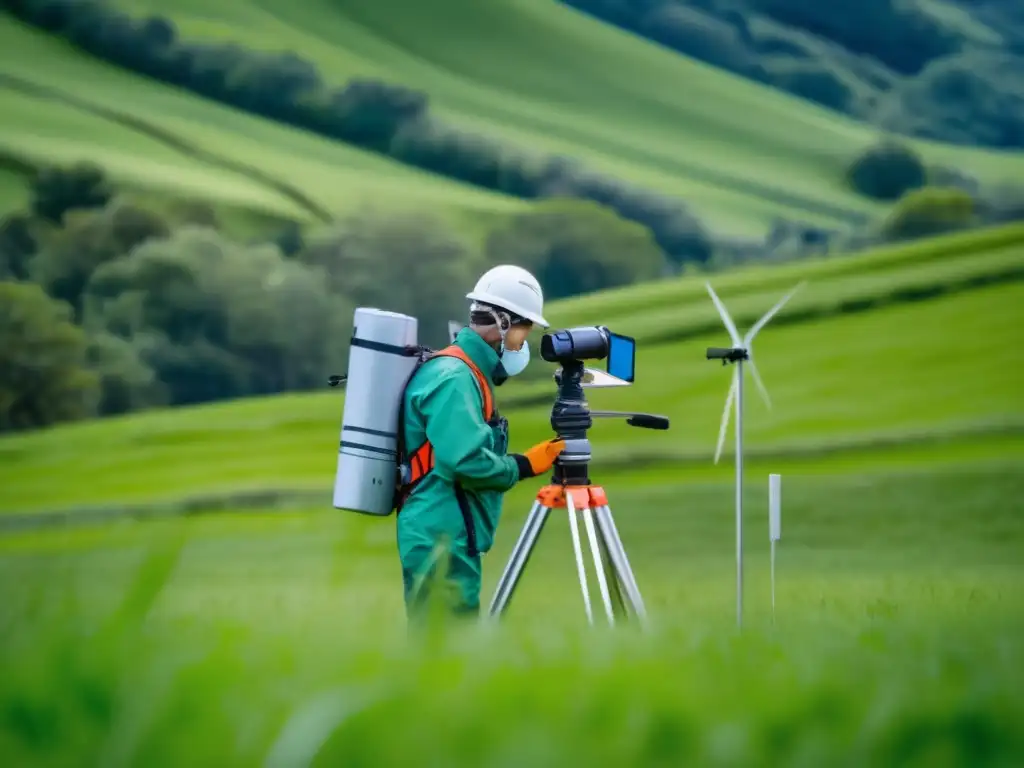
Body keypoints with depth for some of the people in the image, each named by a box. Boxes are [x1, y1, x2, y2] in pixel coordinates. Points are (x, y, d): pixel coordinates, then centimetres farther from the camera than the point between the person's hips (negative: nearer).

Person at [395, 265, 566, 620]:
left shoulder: (467, 373, 16)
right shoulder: (454, 377, -15)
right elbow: (466, 462, -24)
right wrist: (523, 466, -11)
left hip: (448, 539, 10)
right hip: (442, 540, -10)